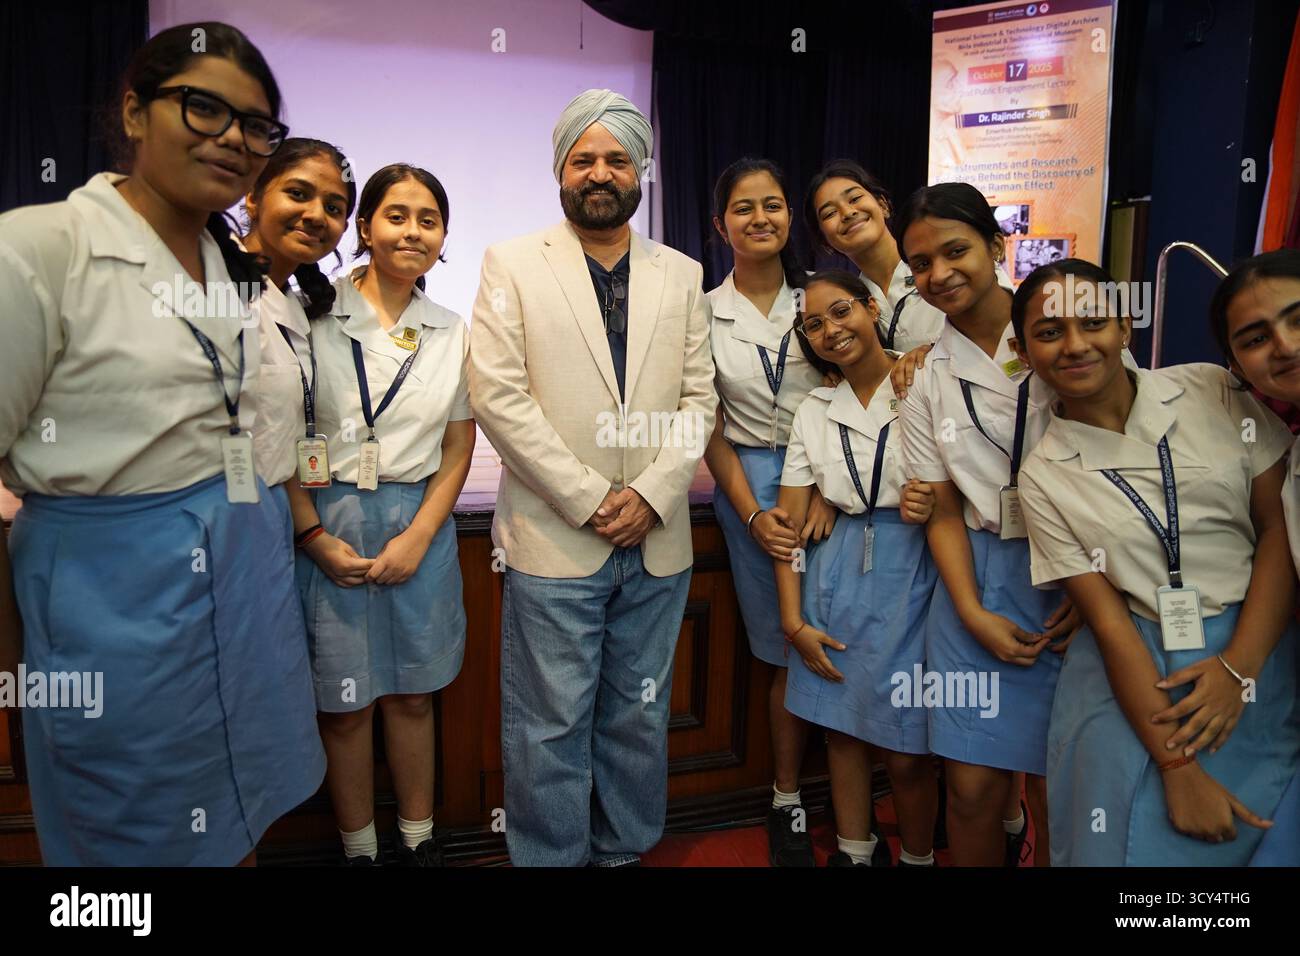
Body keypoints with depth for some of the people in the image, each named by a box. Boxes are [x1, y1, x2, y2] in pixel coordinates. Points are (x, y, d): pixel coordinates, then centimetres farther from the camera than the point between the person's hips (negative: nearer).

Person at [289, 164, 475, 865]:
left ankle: (417, 841, 30)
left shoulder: (451, 333, 7)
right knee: (346, 704, 8)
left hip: (421, 525, 2)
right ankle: (358, 850, 27)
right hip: (329, 525, -2)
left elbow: (458, 448, 8)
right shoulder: (315, 315, -3)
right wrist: (314, 535, -10)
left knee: (412, 696, 12)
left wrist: (418, 535, -3)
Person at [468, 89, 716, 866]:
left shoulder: (682, 275, 11)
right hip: (555, 541, -3)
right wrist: (589, 500, -12)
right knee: (552, 727, 5)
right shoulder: (512, 265, 2)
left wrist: (652, 495, -9)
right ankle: (551, 855, 23)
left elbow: (699, 399, 6)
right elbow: (497, 396, -8)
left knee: (640, 718, 15)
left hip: (657, 543, 3)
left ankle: (627, 848, 32)